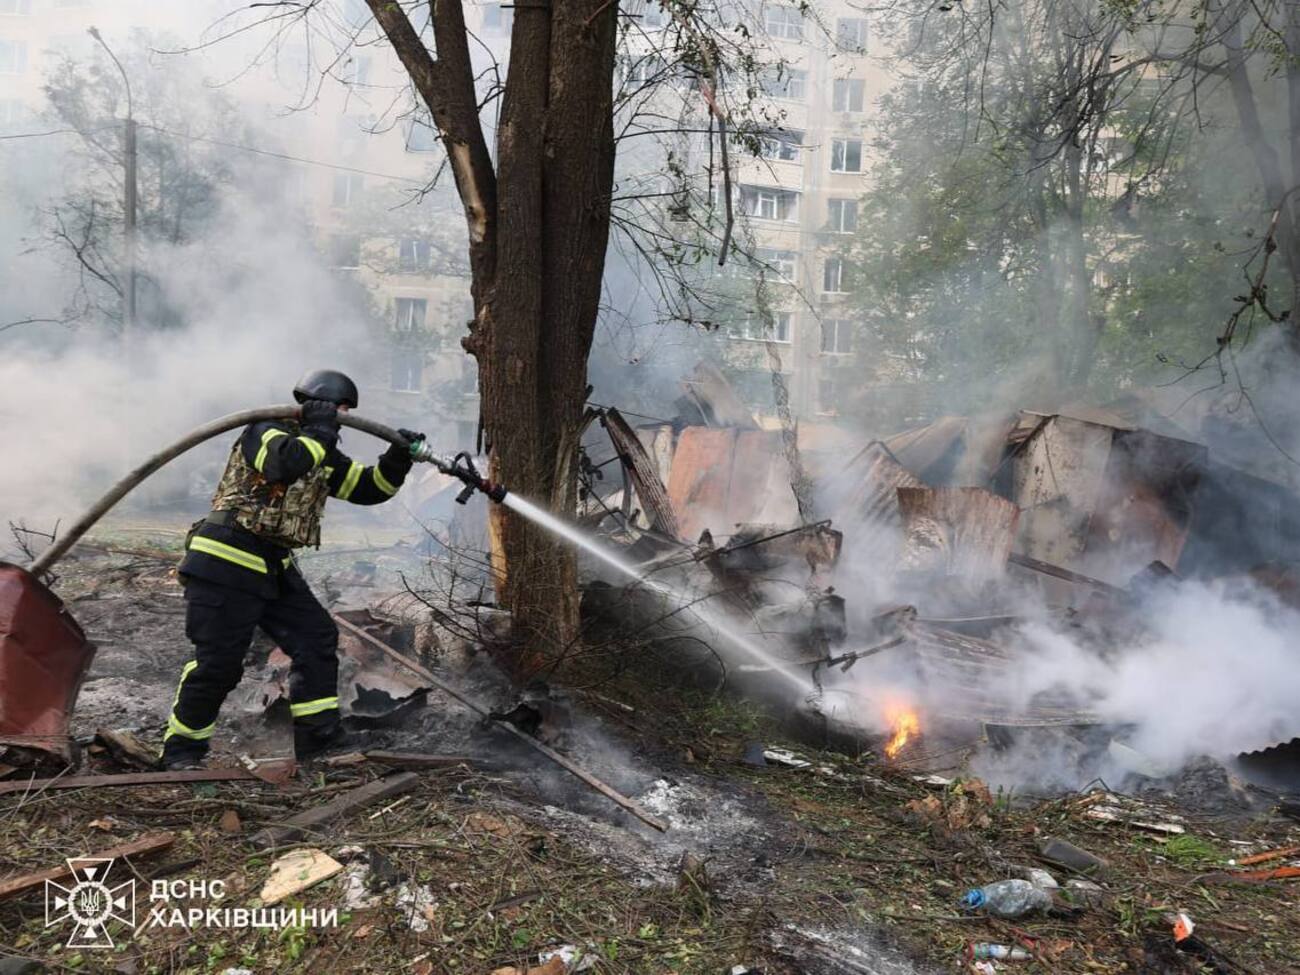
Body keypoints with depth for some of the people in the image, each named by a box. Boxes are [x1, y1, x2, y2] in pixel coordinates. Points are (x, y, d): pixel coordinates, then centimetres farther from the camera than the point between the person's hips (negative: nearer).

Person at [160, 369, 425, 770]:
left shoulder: (322, 453, 14)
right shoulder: (266, 431, -10)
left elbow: (370, 487, 14)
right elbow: (283, 464, -33)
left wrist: (399, 458, -1)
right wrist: (318, 433, -19)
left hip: (275, 568, 9)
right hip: (226, 563, -8)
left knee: (317, 637, 2)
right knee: (218, 661, -5)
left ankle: (317, 733, 9)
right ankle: (181, 746, 14)